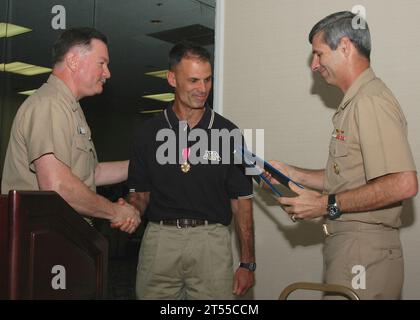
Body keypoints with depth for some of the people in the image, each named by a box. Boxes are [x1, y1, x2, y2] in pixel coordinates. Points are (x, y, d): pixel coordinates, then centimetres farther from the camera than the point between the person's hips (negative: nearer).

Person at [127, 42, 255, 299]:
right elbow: (140, 194, 10)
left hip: (212, 240, -1)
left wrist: (247, 264, 0)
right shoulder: (149, 133, 6)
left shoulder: (228, 133, 2)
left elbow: (242, 202, 3)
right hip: (160, 238, 1)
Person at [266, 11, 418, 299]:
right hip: (345, 243, 10)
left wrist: (327, 205, -19)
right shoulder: (354, 103, 16)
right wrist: (291, 174, 13)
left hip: (363, 251, -9)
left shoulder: (371, 101, -16)